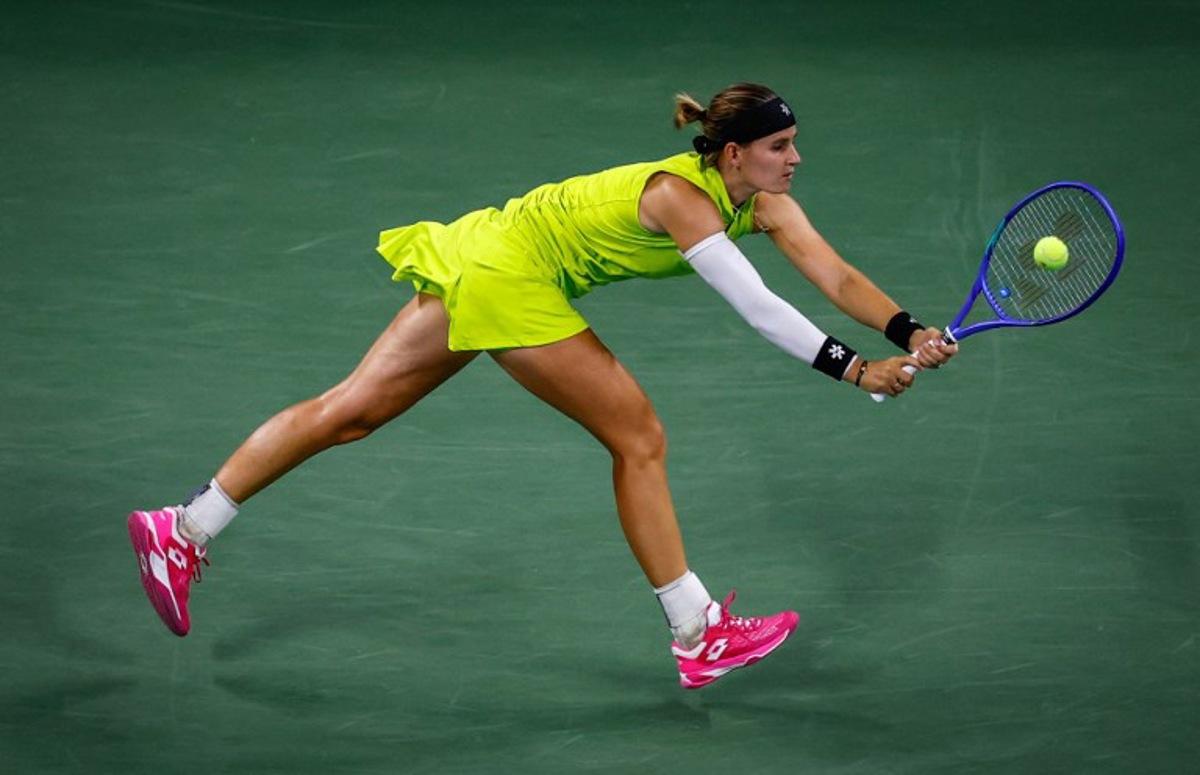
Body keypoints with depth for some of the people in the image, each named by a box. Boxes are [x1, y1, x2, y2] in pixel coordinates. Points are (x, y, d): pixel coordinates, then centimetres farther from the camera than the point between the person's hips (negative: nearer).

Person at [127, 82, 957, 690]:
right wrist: (855, 369, -30)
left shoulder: (765, 202, 2)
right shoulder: (681, 197, -24)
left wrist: (912, 333, -18)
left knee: (353, 407, 9)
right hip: (512, 277, -9)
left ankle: (184, 530, 12)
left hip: (484, 262, 9)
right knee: (639, 438, -4)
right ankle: (698, 637, 4)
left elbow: (838, 276, -5)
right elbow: (759, 307, -30)